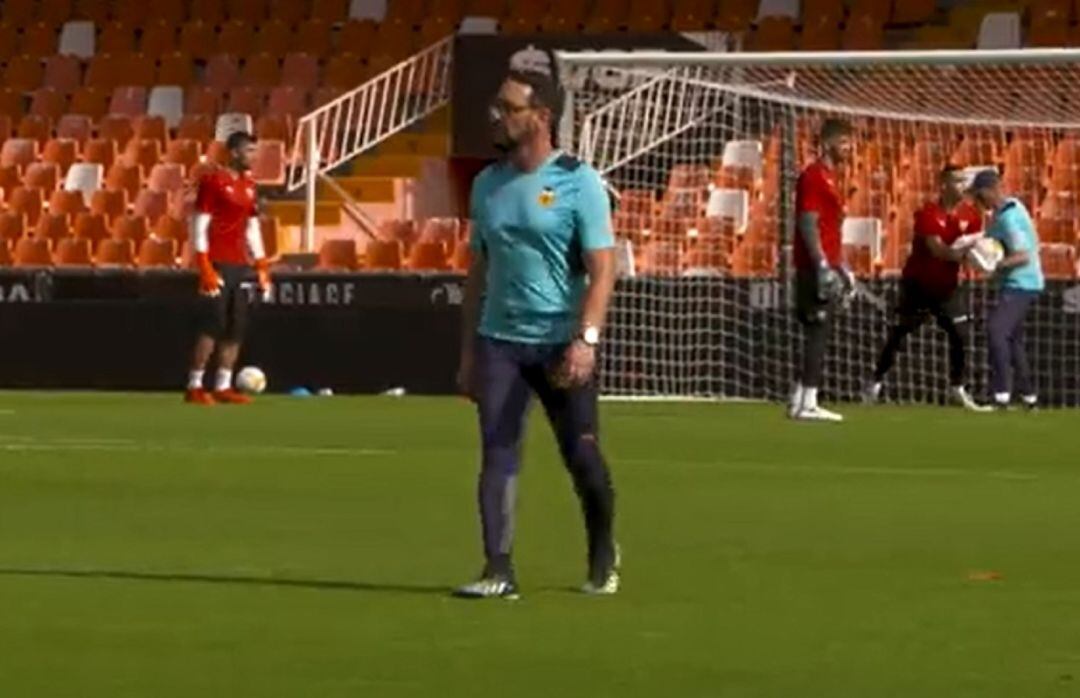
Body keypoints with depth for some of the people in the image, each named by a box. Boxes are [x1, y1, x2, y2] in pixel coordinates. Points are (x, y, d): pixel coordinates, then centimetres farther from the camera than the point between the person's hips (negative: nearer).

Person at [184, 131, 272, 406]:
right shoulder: (213, 182, -8)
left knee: (236, 328, 4)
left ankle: (223, 387, 8)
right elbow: (199, 225, -11)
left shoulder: (249, 186, 15)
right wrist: (205, 267, -17)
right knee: (213, 325, -10)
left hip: (241, 265, 7)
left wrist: (262, 267, 14)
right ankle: (194, 387, -6)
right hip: (218, 265, -7)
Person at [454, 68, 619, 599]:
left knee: (582, 456, 4)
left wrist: (586, 340, -22)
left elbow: (602, 268, -11)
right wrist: (468, 352, 13)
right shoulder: (488, 184, 10)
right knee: (497, 453, -7)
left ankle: (603, 559, 26)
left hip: (561, 344, -4)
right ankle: (498, 571, -9)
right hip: (499, 341, 4)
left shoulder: (578, 182, -6)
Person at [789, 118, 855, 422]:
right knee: (817, 333, -9)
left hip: (828, 269, 10)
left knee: (817, 335, 11)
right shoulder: (814, 176, -11)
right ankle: (807, 403, -9)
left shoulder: (830, 177, 19)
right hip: (816, 269, -10)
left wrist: (843, 268, 22)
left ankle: (800, 402, 14)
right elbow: (808, 224, -18)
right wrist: (823, 266, -23)